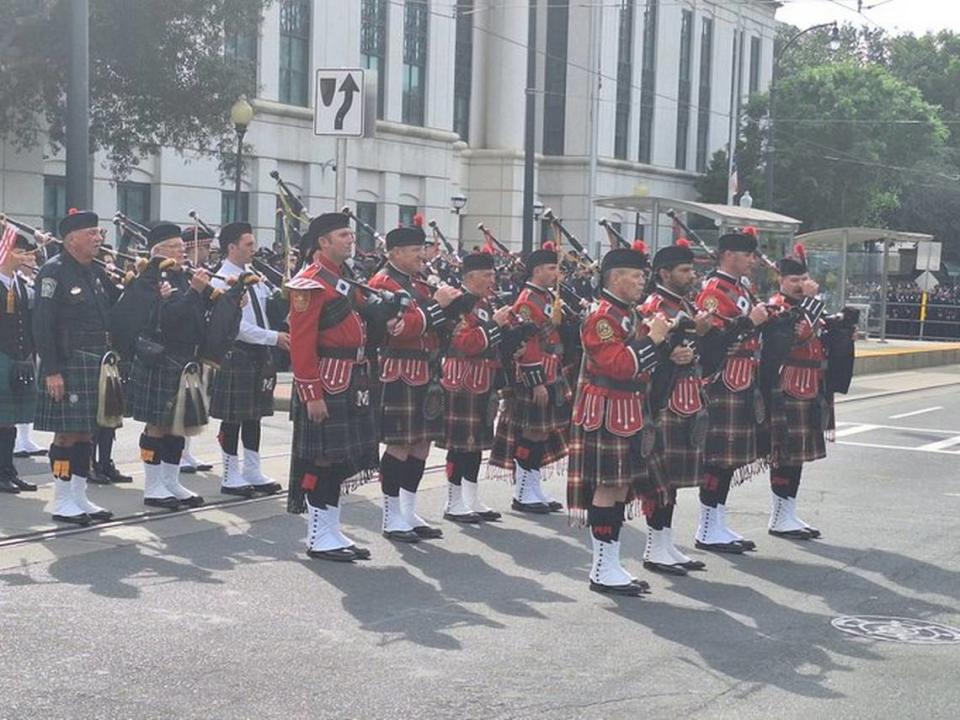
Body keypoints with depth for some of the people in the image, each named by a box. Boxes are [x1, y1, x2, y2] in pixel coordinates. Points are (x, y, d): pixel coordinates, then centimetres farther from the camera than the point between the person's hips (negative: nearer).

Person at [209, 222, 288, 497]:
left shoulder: (253, 276, 10)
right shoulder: (222, 281, -14)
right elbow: (237, 325, -20)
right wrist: (274, 337, -21)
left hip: (259, 352, 8)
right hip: (236, 353, -8)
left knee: (254, 414, 13)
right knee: (233, 417, 1)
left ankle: (252, 472, 22)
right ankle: (230, 476, 10)